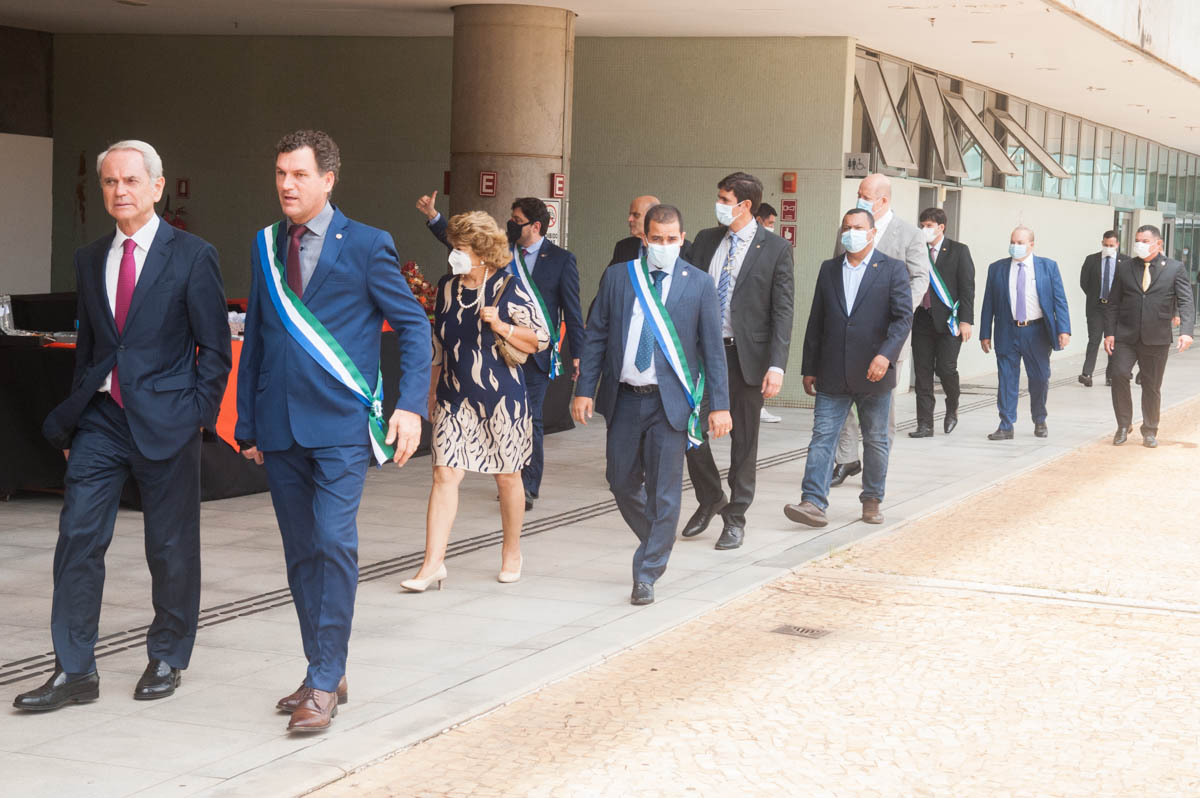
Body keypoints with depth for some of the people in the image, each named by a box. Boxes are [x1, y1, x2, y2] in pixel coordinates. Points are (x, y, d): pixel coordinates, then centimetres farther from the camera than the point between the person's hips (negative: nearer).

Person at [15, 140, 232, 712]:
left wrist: (196, 417, -9)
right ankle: (75, 672, 3)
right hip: (101, 421, 4)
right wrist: (72, 420, 11)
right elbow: (87, 345, 16)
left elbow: (215, 348, -2)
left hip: (164, 421, -4)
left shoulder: (191, 256, -3)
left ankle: (166, 659, 23)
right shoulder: (90, 259, 12)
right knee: (77, 540, -2)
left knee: (171, 548, 6)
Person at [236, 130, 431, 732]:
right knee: (301, 554, 9)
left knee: (334, 542, -15)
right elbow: (254, 338, 16)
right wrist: (247, 423, 12)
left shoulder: (365, 245, -2)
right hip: (280, 428, 5)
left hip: (341, 424, -5)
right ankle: (323, 673, 20)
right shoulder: (265, 246, 12)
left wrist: (410, 406, -11)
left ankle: (325, 683, -8)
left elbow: (413, 325, 0)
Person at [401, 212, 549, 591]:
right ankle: (433, 563, -6)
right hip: (455, 399, 4)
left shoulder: (509, 289, -7)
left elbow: (541, 339, -4)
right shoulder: (446, 288, 8)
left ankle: (511, 553, 28)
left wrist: (502, 328, -19)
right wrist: (431, 391, 19)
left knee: (507, 477, 9)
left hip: (502, 398, -3)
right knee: (444, 475, -6)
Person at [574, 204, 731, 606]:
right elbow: (596, 337, 7)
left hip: (670, 401, -3)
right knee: (622, 482, 10)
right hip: (625, 398, 3)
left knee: (663, 490, -2)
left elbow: (712, 347, 1)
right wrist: (584, 390, 0)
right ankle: (659, 545, 34)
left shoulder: (699, 284, 0)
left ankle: (647, 574, 7)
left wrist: (720, 405, -3)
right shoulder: (617, 278, 5)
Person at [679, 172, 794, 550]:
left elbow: (782, 311, -8)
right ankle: (710, 499, 24)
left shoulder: (775, 249, -5)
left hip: (746, 354, -3)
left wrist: (776, 365, -16)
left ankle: (735, 518, 18)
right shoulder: (706, 240, 7)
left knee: (743, 440, 5)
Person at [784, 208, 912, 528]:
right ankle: (813, 502, -11)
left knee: (876, 441, 8)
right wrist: (809, 368, 10)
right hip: (832, 375, 2)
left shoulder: (892, 270, 1)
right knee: (822, 436, -6)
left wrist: (886, 354, -22)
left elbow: (903, 317, -7)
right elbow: (816, 322, 13)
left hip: (873, 373, -2)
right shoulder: (829, 269, 11)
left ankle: (872, 501, 21)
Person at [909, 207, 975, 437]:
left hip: (948, 320, -4)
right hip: (922, 320, 4)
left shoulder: (958, 251, 1)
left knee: (945, 368, -9)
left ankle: (952, 408, 20)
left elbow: (967, 287, -3)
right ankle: (925, 425, 6)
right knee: (923, 372, 2)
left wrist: (965, 320, -11)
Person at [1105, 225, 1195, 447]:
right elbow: (1113, 303, 9)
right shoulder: (1124, 267, 8)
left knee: (1152, 385, 7)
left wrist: (1186, 331, -20)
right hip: (1125, 336, 1)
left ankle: (1149, 431, 23)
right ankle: (1123, 425, 1)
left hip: (1157, 338, -1)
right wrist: (1109, 333, -1)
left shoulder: (1175, 269, 2)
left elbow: (1186, 303, -6)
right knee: (1119, 375, -15)